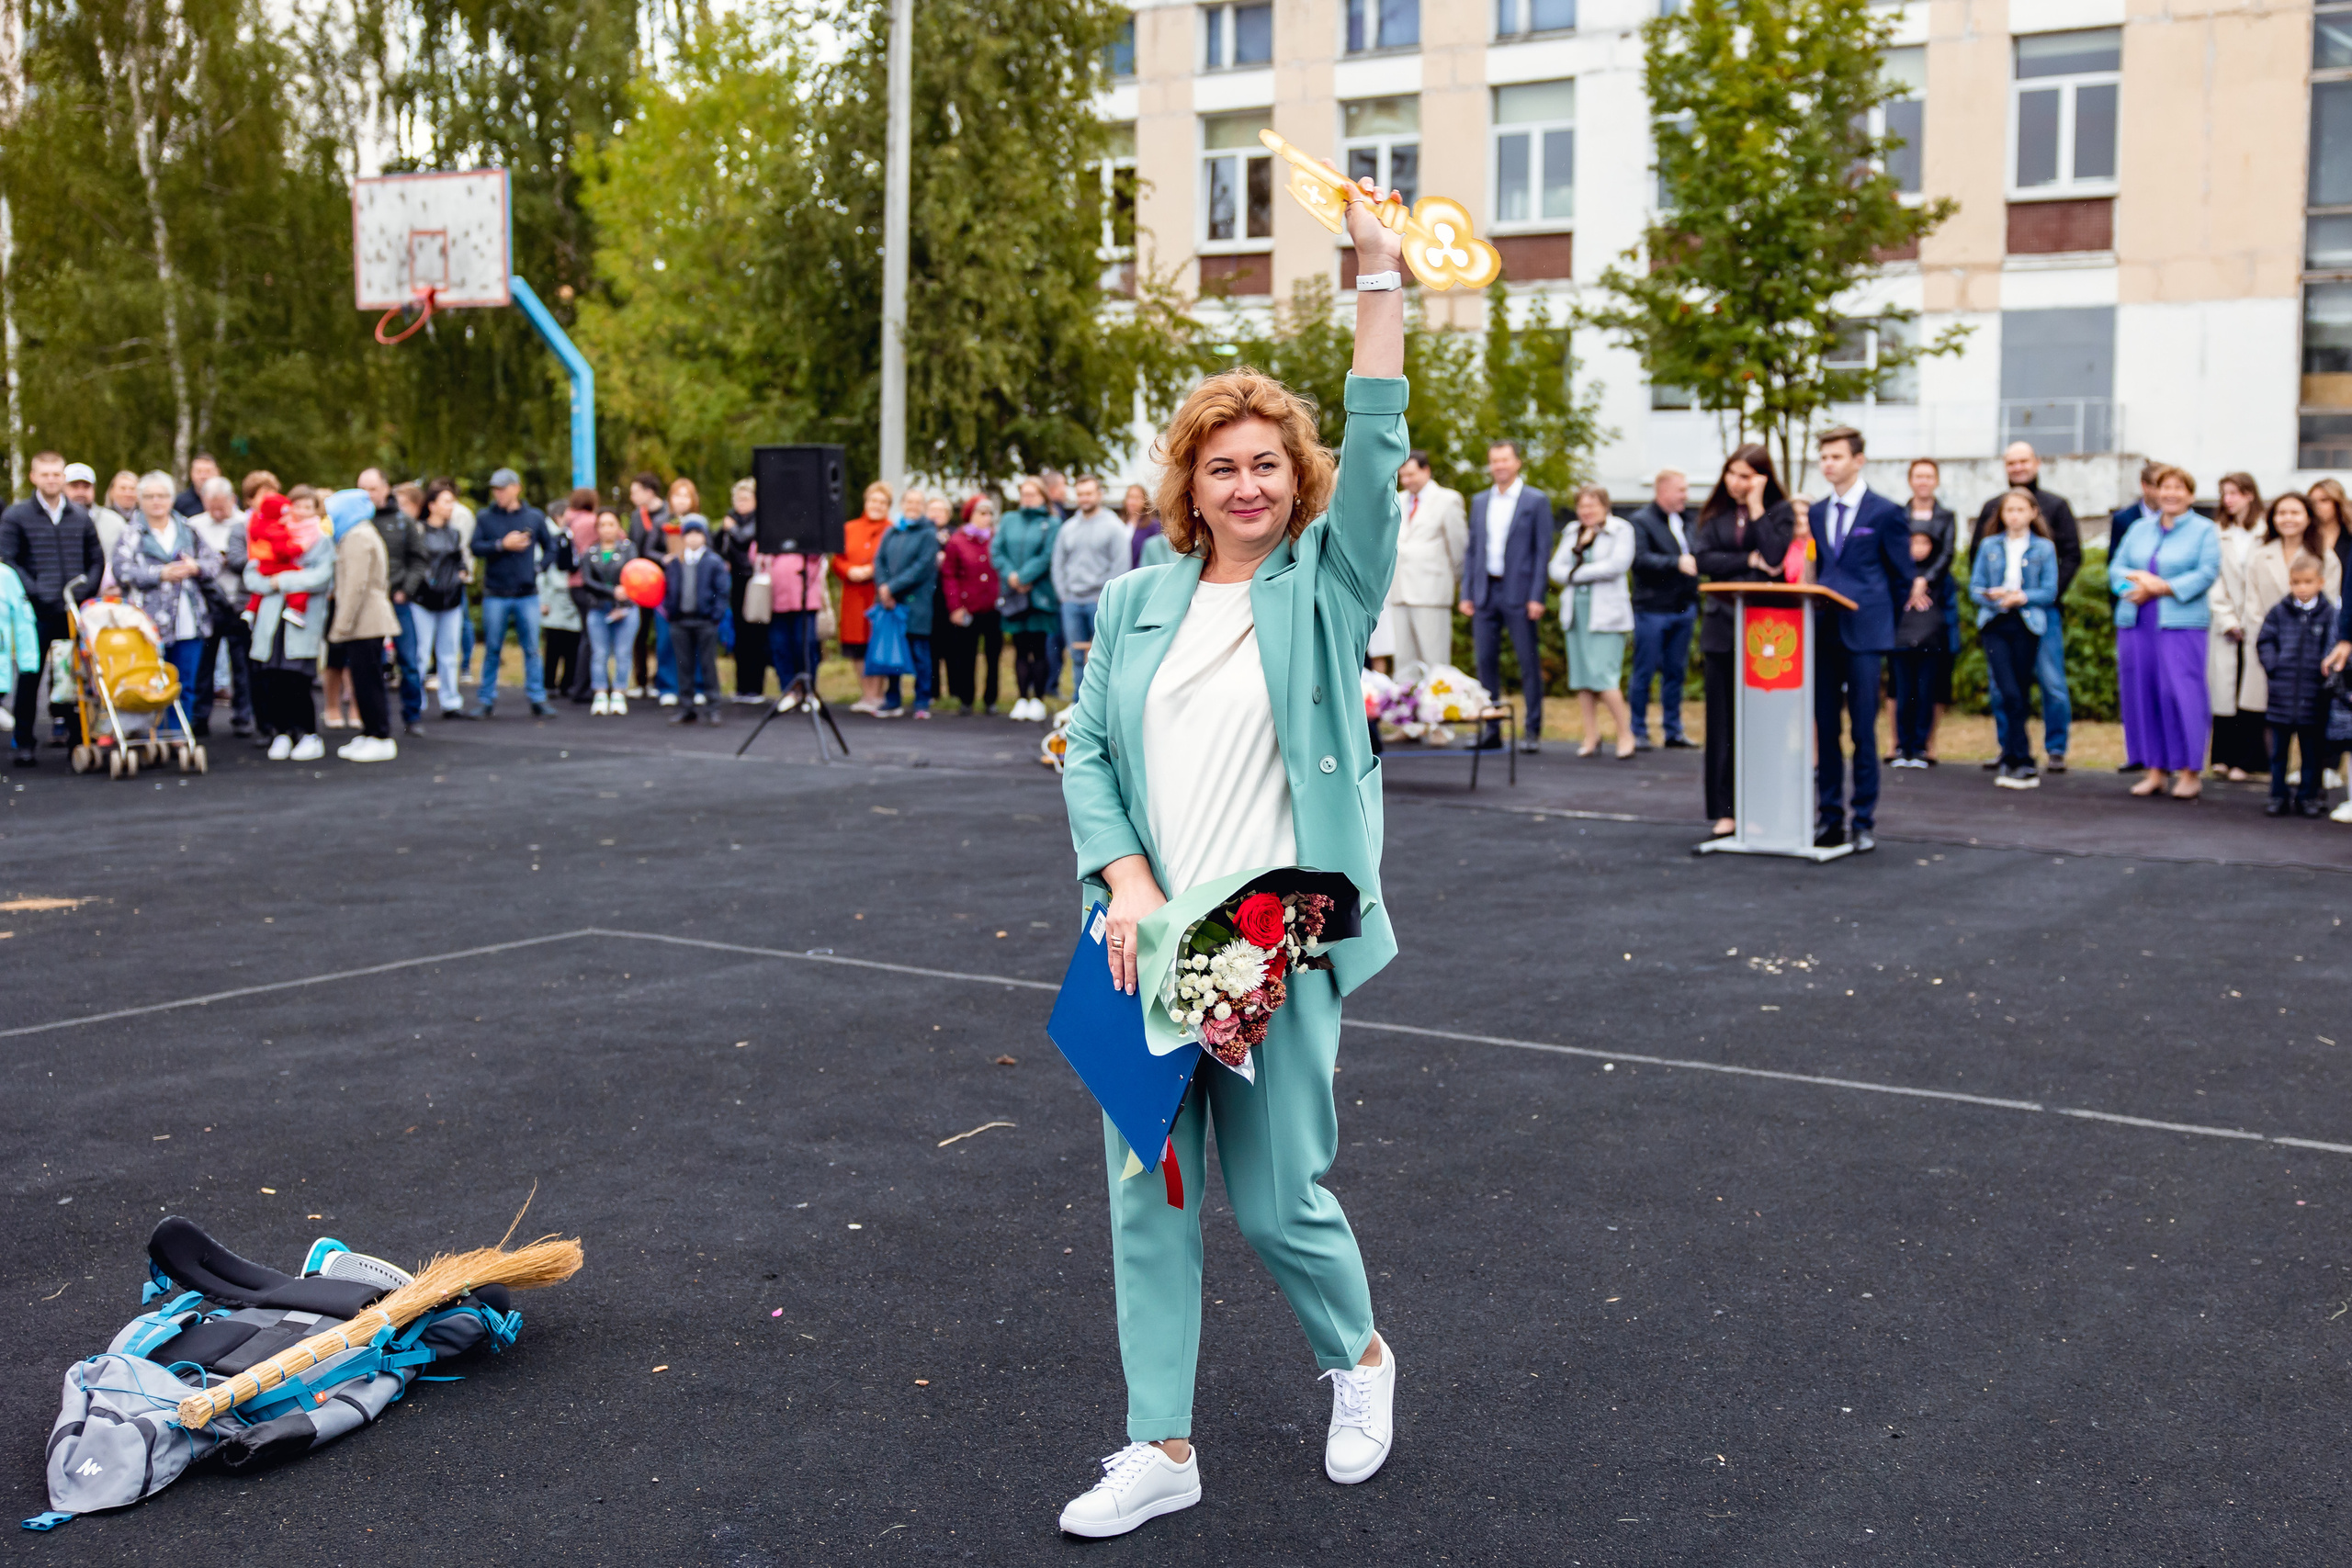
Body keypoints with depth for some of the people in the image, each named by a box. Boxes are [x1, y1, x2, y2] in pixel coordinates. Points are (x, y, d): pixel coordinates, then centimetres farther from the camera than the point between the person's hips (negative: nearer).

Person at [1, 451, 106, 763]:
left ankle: (78, 737, 12)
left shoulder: (81, 517, 13)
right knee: (30, 675, 0)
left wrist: (86, 589, -2)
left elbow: (96, 559, 16)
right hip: (36, 612, -3)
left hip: (75, 609, 3)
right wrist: (36, 593, -13)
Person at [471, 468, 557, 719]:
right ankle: (487, 700, 11)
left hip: (527, 595, 0)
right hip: (495, 596, 0)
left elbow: (550, 546, 13)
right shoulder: (485, 517, 4)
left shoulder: (534, 517, 6)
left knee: (532, 649, 0)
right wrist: (502, 545, -16)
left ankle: (538, 700, 4)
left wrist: (540, 567, -1)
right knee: (492, 650, 4)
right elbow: (476, 547, -6)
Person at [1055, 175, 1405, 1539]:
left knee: (1279, 1198, 3)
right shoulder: (1137, 605, 9)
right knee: (1149, 1196, 7)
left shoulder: (1326, 584, 0)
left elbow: (1377, 448, -12)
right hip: (1148, 942, 4)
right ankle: (1162, 1450, 20)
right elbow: (1088, 752, 6)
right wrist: (1126, 882, -9)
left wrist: (1380, 278, -18)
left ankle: (1360, 1358, 34)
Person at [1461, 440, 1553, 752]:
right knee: (1486, 661, 4)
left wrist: (1536, 597, -11)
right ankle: (1491, 729, 10)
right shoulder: (1479, 502, 14)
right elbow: (1471, 549, 14)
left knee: (1529, 662, -1)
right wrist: (1466, 594, 7)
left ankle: (1532, 729, 4)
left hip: (1519, 593, -5)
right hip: (1485, 592, 5)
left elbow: (1543, 551, -4)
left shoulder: (1537, 501, 0)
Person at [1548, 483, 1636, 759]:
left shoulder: (1621, 530, 0)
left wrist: (1577, 573, -7)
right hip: (1575, 612, 6)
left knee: (1603, 676, -13)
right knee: (1581, 676, 3)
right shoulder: (1572, 533, 17)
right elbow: (1556, 568, 10)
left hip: (1606, 614, -6)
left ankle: (1626, 733, -1)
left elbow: (1617, 564, -13)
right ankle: (1591, 736, 10)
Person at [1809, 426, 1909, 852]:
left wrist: (1875, 613, 3)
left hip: (1862, 632, -5)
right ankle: (1829, 817, 14)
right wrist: (1814, 605, 7)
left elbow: (1902, 577, 2)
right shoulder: (1816, 513, 13)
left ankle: (1864, 823, 3)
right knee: (1825, 729, 7)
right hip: (1822, 632, 5)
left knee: (1863, 731, -3)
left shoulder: (1885, 512, -2)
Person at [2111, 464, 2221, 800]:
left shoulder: (2204, 531, 5)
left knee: (2181, 693, -9)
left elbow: (2207, 573, -7)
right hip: (2136, 622, 5)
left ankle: (2189, 773, -4)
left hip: (2181, 623, -5)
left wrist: (2163, 587, -15)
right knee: (2140, 693, 3)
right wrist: (2139, 585, -9)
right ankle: (2155, 770, 10)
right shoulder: (2139, 529, 18)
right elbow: (2117, 568, 11)